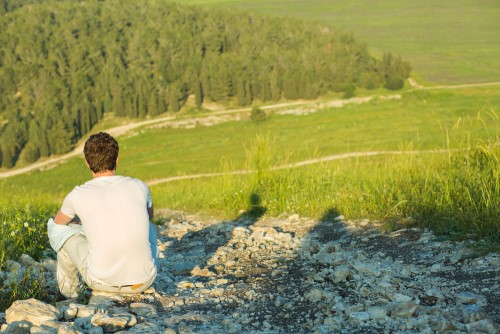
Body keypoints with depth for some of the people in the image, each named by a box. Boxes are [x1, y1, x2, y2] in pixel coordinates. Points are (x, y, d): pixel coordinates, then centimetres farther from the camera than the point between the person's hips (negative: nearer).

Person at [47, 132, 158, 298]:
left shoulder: (78, 195, -6)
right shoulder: (138, 186, -1)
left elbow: (58, 221, 19)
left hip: (101, 281, -2)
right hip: (144, 281, 3)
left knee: (57, 226, 19)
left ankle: (69, 293, 36)